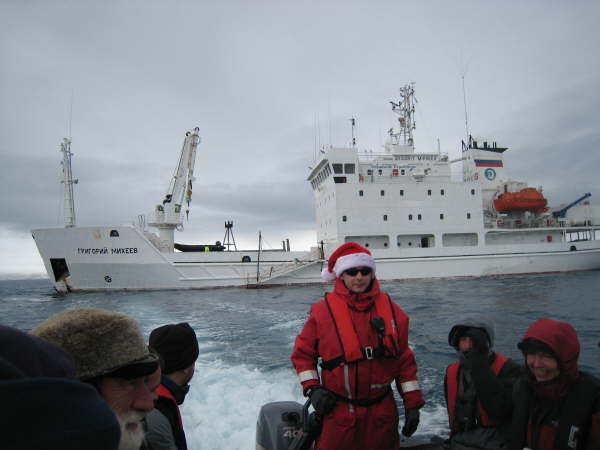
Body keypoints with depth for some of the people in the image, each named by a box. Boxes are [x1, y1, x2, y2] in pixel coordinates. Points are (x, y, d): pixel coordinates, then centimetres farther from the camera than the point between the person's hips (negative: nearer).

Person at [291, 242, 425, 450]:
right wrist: (312, 388, -9)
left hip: (382, 413, 2)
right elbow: (303, 353, 2)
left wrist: (413, 404, 3)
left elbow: (404, 360, 4)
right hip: (337, 412, -2)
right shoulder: (323, 310, -9)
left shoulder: (391, 310, -2)